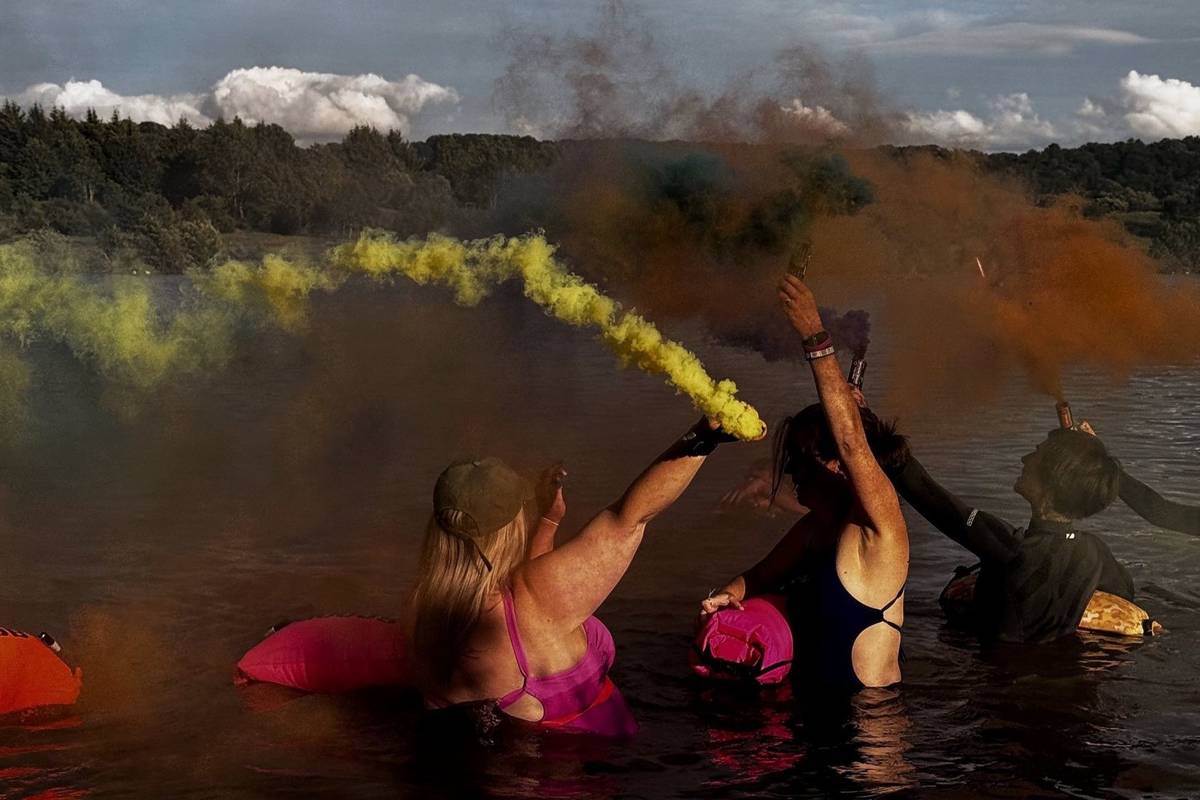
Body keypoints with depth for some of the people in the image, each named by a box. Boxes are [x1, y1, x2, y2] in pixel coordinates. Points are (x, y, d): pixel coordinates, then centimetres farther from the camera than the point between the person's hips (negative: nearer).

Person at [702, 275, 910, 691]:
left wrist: (815, 337, -35)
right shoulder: (816, 526, 9)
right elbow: (762, 575, 20)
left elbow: (852, 442, -30)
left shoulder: (879, 524, -15)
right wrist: (731, 593, -5)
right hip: (820, 695, 8)